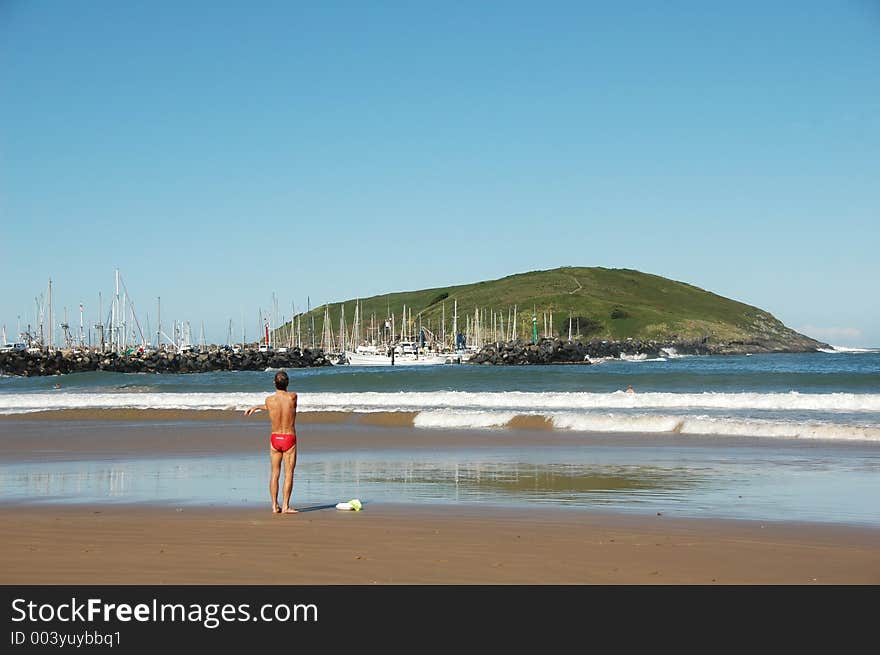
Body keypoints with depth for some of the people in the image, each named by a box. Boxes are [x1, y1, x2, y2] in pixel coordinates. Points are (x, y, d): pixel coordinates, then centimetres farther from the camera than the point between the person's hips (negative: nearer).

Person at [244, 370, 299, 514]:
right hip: (289, 439, -2)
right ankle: (285, 506, -3)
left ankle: (275, 505, 11)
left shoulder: (269, 400, -9)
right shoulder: (293, 397, -9)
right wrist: (257, 407, 18)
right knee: (288, 473, 1)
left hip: (275, 439, 2)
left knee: (275, 473, 11)